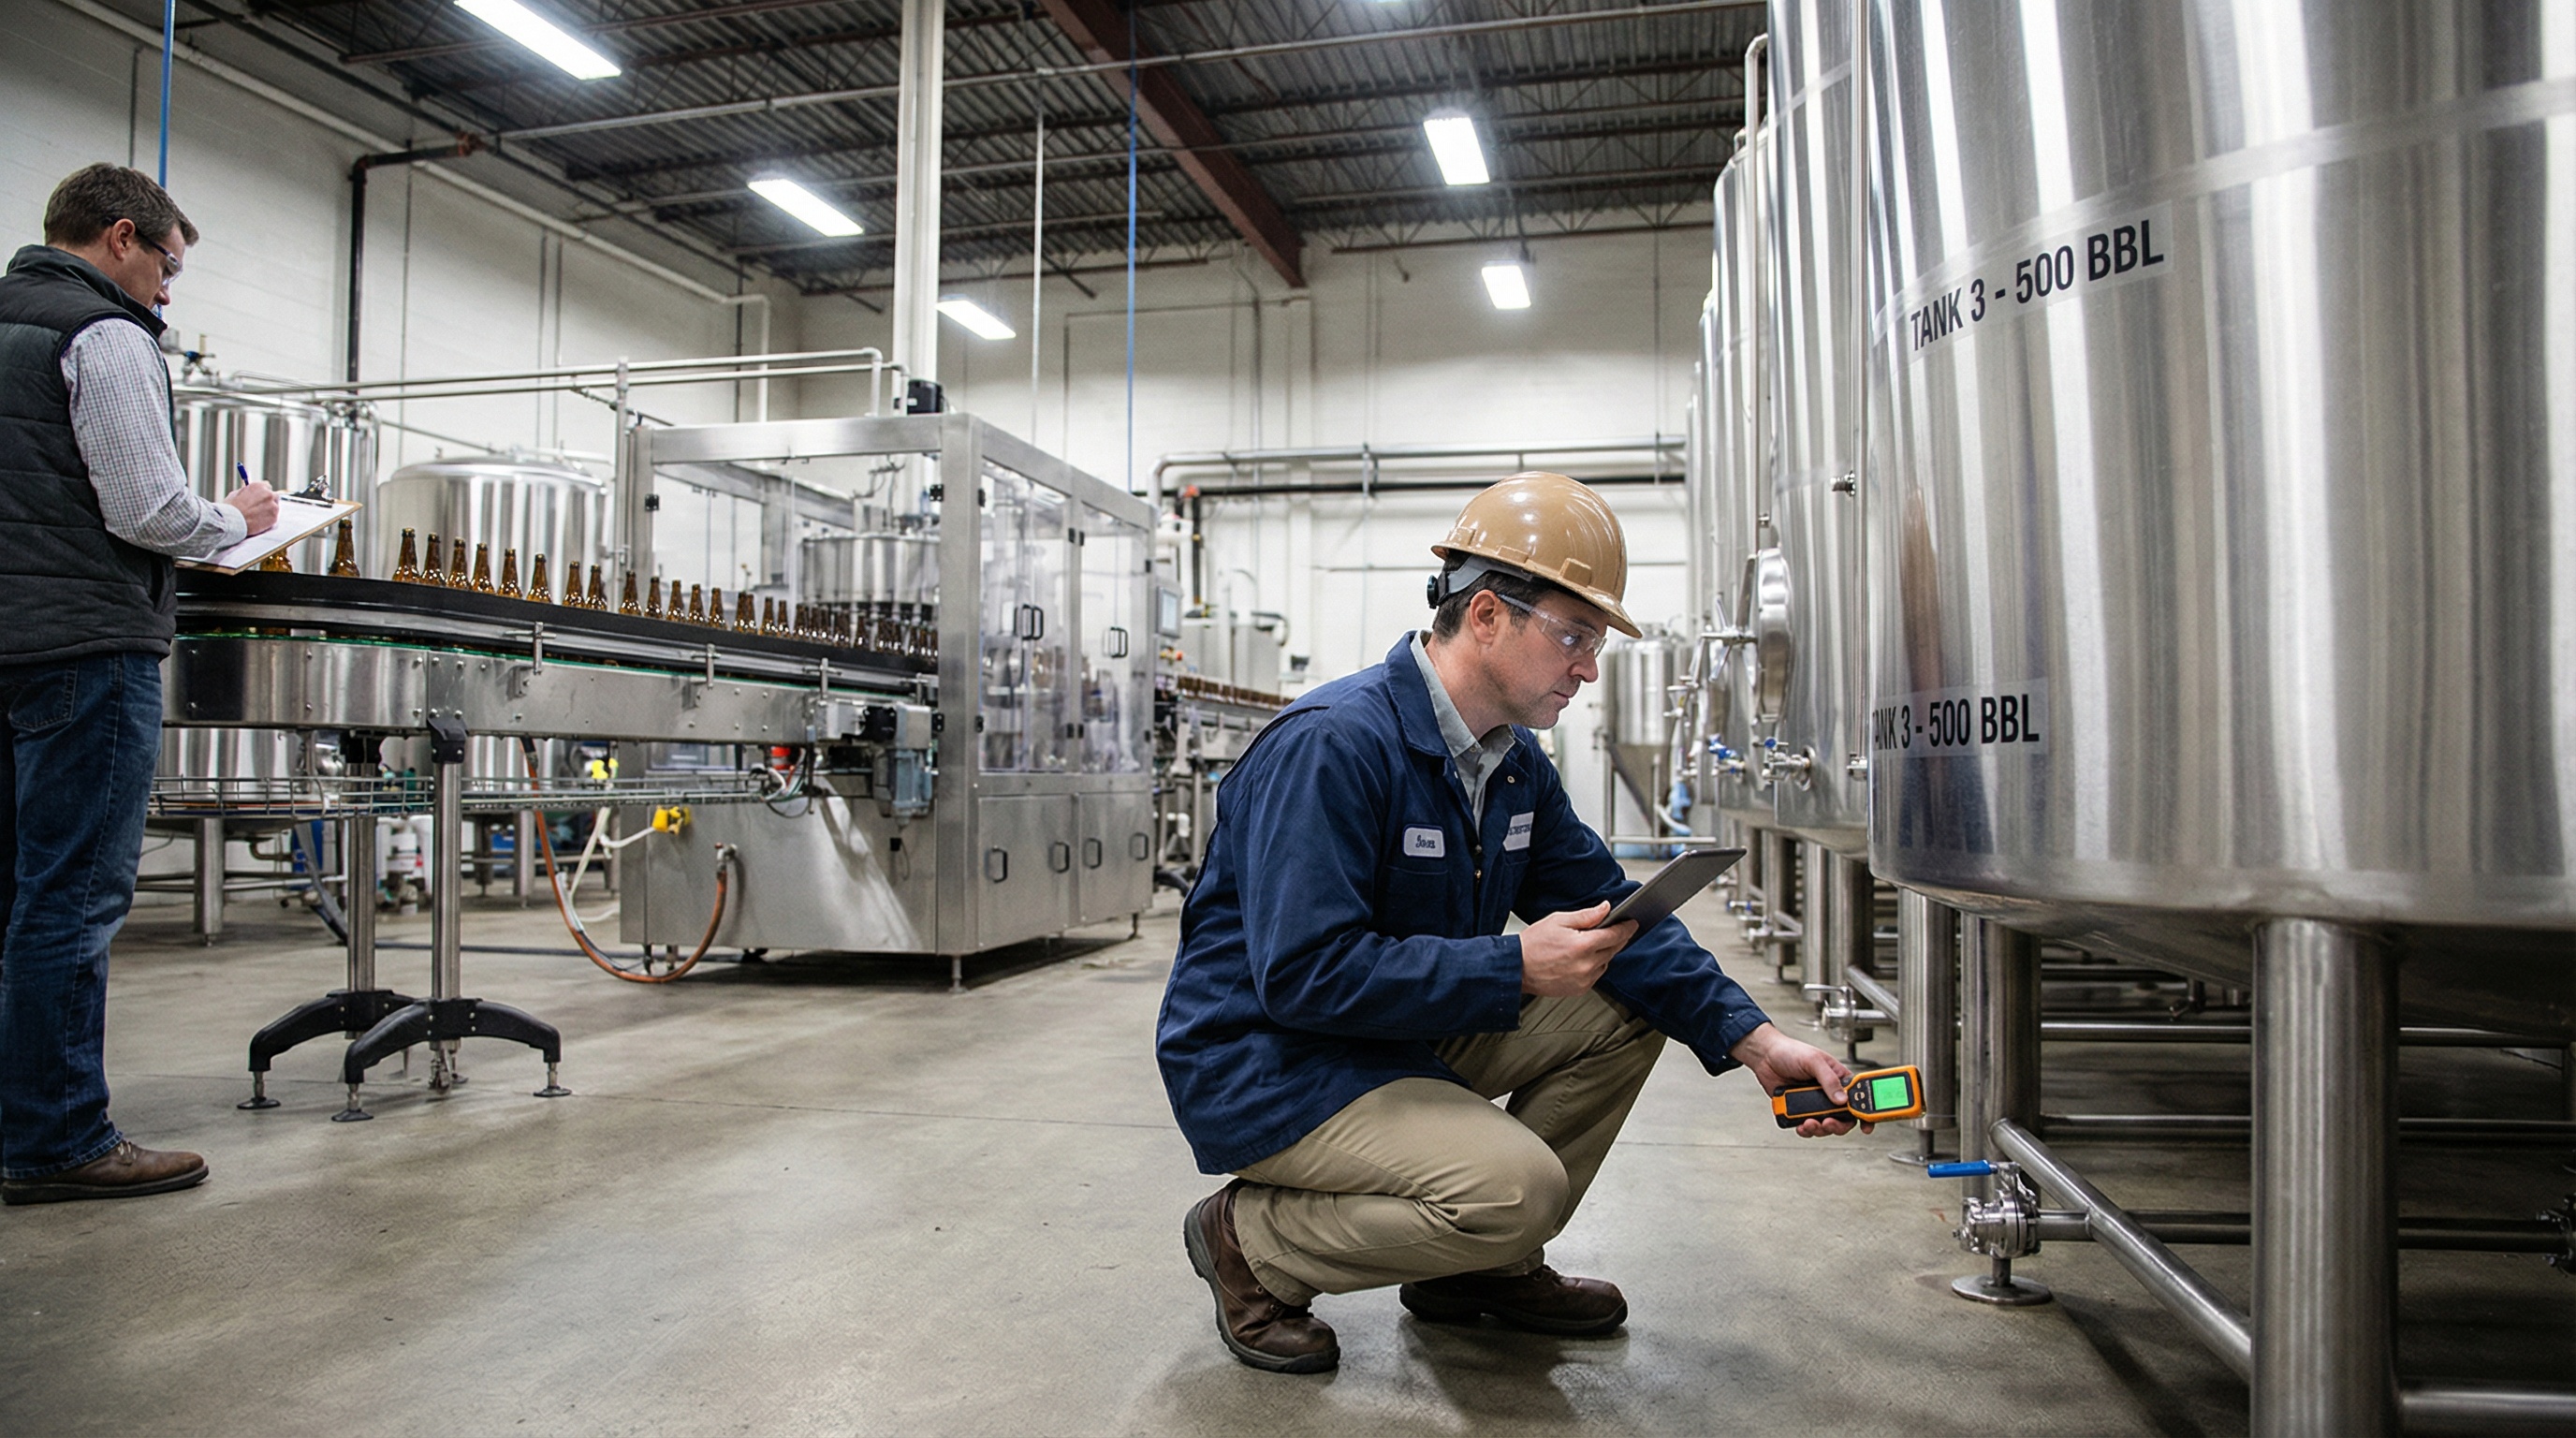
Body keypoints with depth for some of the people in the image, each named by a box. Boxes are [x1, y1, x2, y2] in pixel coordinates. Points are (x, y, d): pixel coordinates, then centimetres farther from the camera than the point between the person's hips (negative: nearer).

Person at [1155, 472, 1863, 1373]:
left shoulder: (1517, 760, 3)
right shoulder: (1335, 743, -25)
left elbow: (1613, 912, 4)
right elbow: (1304, 971, -30)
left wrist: (1750, 1039, -8)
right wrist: (1516, 966, -30)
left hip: (1411, 1037, 9)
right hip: (1264, 1065, -9)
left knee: (1627, 1005, 0)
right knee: (1515, 1185, -27)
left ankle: (1486, 1266, 13)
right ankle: (1250, 1241, -3)